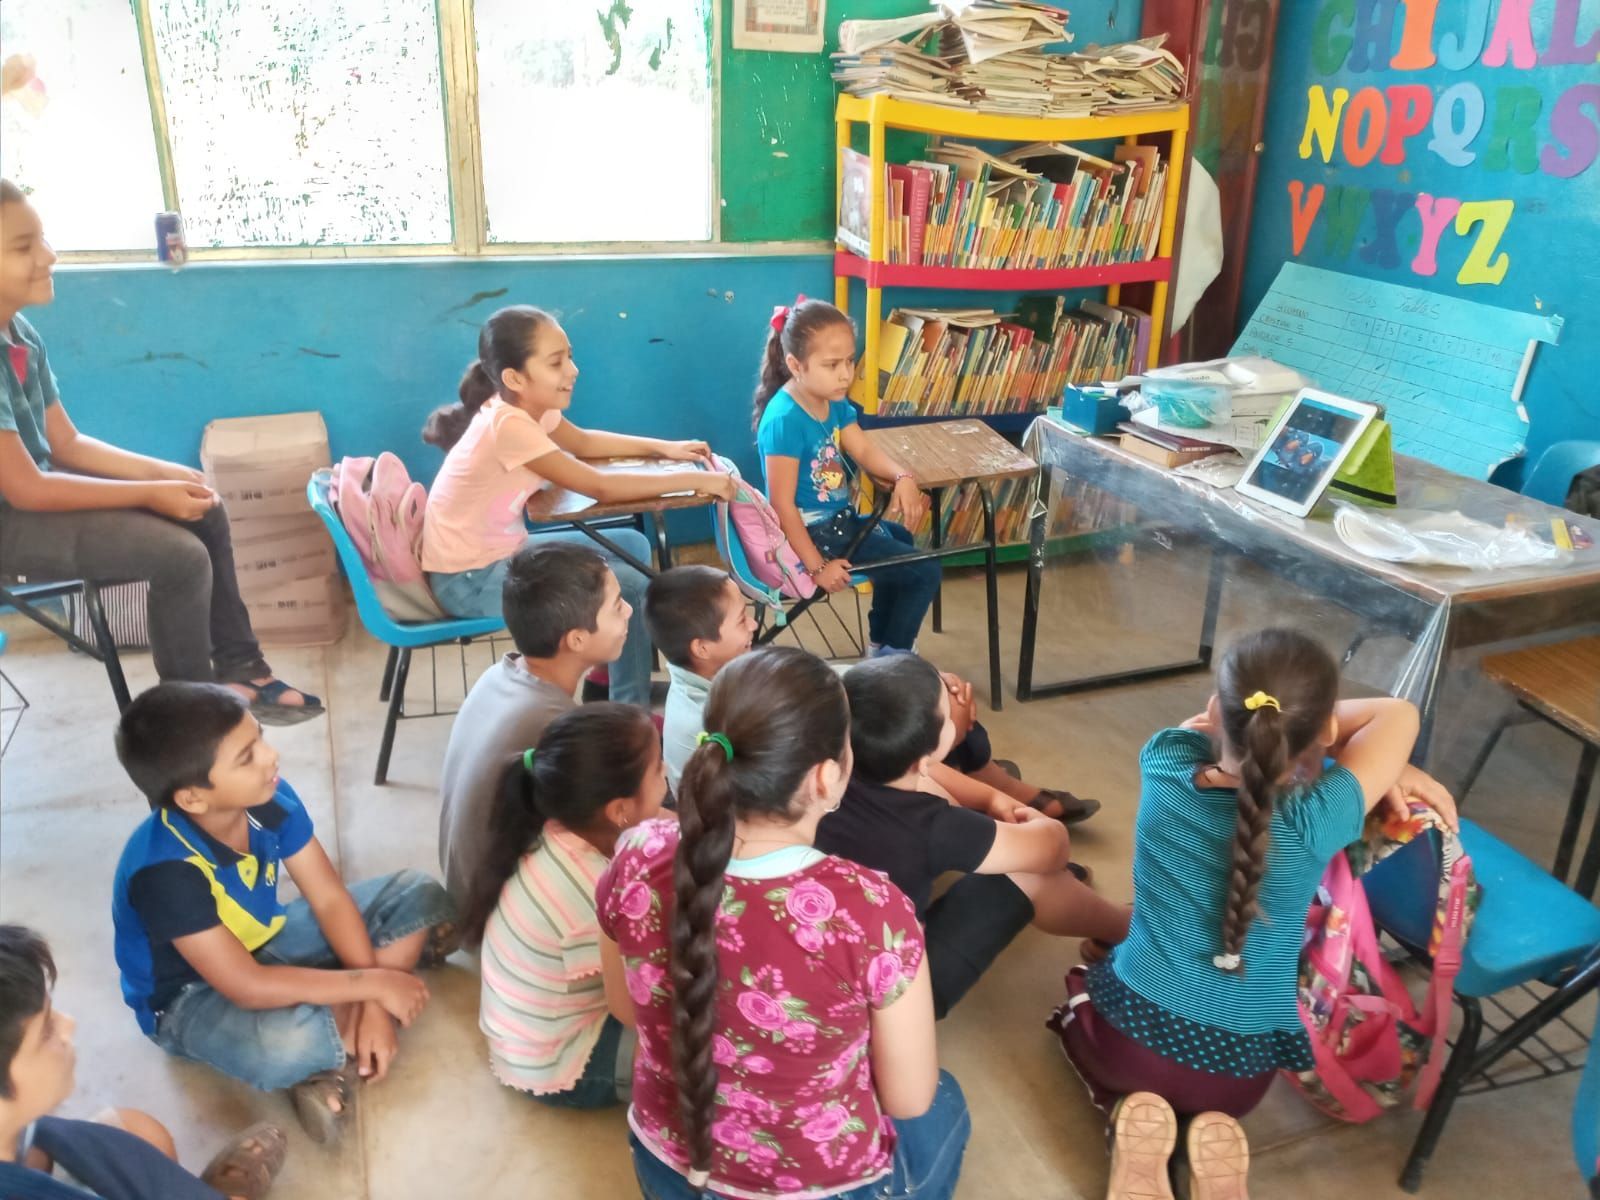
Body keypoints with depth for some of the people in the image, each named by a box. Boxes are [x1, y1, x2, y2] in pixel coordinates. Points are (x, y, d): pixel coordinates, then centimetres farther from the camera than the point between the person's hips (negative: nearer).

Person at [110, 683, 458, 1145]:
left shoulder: (269, 797, -19)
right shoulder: (166, 870, -35)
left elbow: (330, 899, -11)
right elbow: (248, 988, -33)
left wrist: (371, 1002, -20)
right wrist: (374, 983, -28)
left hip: (265, 942, 7)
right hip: (190, 996, -7)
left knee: (421, 898, -6)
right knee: (287, 1046, -41)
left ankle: (332, 1057, -15)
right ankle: (330, 1048, -4)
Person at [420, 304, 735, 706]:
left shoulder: (527, 405, -3)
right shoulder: (508, 425, -29)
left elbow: (583, 442, 16)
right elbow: (601, 488, -30)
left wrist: (665, 448, 4)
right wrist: (696, 480, -25)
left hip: (501, 553, 9)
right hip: (469, 579, -9)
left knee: (631, 545, 11)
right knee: (631, 586, -13)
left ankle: (613, 672, 21)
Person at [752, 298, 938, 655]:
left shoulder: (834, 401, -1)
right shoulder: (784, 421, -28)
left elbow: (864, 451, 0)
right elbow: (783, 505, -27)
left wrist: (903, 477, -21)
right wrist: (817, 567, -24)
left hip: (838, 519, 10)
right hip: (812, 533, -10)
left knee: (904, 541, 34)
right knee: (924, 571, -6)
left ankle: (881, 642, 47)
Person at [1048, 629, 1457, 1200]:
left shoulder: (1166, 763, -15)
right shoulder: (1315, 820, -21)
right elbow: (1397, 715, -6)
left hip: (1131, 1036, -1)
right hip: (1240, 1067, 1)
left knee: (1087, 983, 33)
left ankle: (1136, 1112, 8)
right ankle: (1216, 1128, 7)